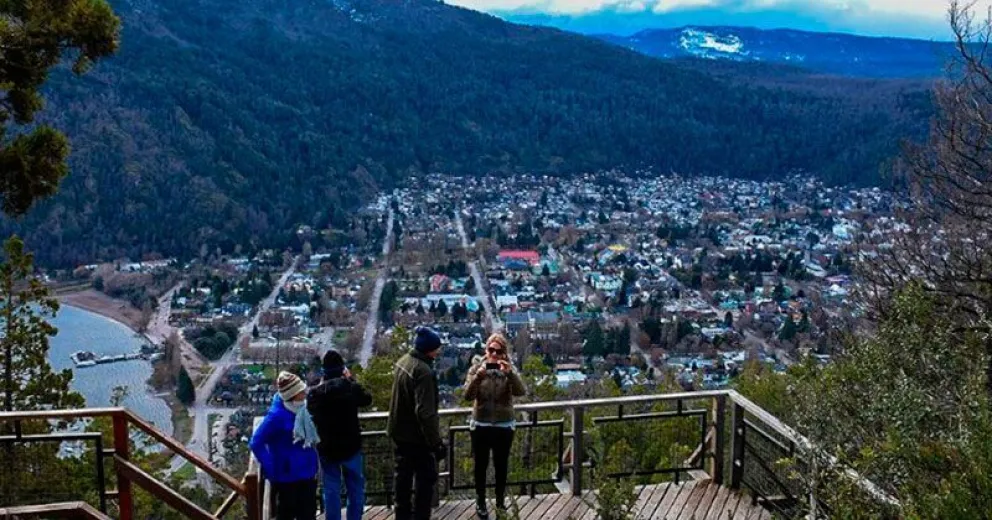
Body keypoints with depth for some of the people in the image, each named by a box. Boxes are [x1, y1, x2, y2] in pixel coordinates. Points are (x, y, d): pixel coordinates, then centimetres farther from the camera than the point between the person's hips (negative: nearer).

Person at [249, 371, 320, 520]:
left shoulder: (302, 407, -4)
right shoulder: (277, 415, -25)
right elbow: (256, 443, -21)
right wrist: (272, 470, -18)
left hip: (307, 472, 6)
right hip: (287, 475, -6)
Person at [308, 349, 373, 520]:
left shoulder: (315, 392, -10)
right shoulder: (351, 387, -12)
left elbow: (310, 413, 9)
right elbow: (367, 399, 8)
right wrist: (351, 379, 11)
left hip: (326, 448, 1)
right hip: (351, 447, -1)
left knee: (331, 490, 10)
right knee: (355, 489, 15)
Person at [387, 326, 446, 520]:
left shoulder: (403, 361, 4)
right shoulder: (423, 371, -26)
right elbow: (425, 413, -29)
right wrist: (436, 442, -24)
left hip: (399, 431, 9)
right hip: (416, 436, -9)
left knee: (403, 475, 19)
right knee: (427, 478, 3)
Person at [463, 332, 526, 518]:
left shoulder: (509, 370, -2)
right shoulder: (476, 367, -5)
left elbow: (521, 392, -18)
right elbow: (468, 396, -15)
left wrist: (510, 373, -32)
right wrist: (478, 376, -30)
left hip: (504, 426, 1)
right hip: (481, 426, -1)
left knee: (501, 466, 12)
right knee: (481, 466, 7)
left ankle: (500, 500, 28)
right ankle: (480, 502, 21)